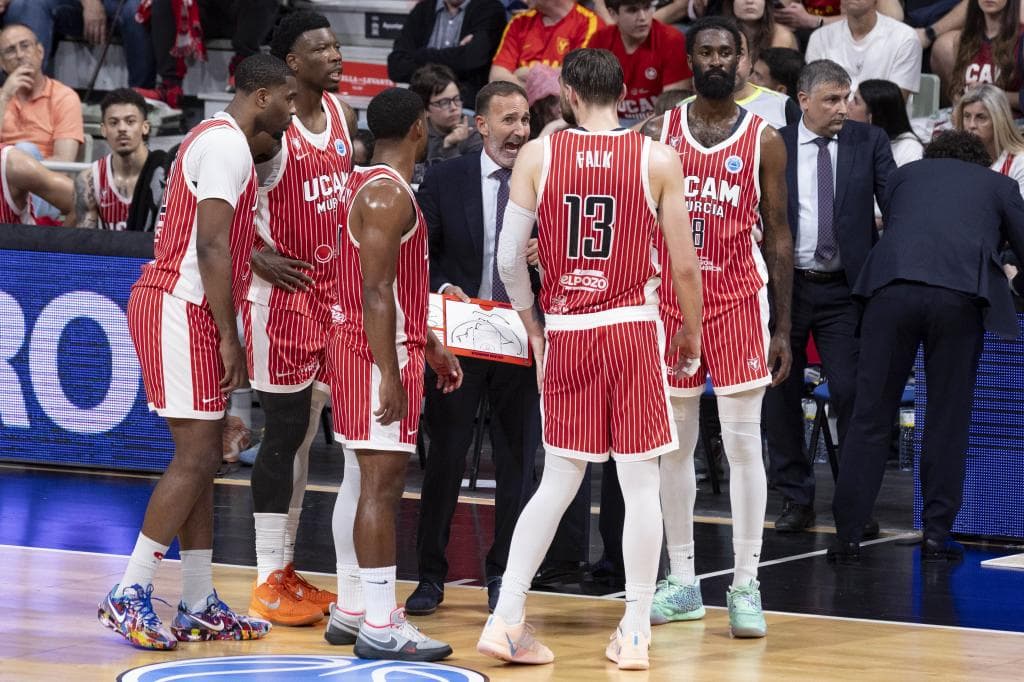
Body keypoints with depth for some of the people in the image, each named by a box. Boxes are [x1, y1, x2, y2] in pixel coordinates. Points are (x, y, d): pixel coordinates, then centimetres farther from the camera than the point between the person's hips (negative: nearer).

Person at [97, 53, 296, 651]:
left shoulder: (224, 141, 18)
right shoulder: (228, 145, -14)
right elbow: (211, 244, -21)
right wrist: (229, 337, -20)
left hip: (188, 311, 11)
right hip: (181, 310, -11)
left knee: (204, 460, 10)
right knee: (195, 459, -10)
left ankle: (199, 607, 13)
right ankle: (129, 595, -9)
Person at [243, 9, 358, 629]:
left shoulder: (344, 116, 8)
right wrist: (256, 256, -20)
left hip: (332, 290, 7)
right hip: (284, 292, -7)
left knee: (305, 433, 12)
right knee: (285, 432, -5)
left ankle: (288, 568, 19)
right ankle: (269, 581, 2)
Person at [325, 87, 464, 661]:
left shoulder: (369, 185, 15)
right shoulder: (388, 194, -17)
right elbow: (376, 291, -23)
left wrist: (430, 345, 25)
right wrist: (390, 373, -25)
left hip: (370, 348, 11)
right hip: (379, 353, -11)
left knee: (364, 481, 14)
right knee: (382, 484, -10)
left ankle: (353, 611, 20)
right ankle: (381, 628, -11)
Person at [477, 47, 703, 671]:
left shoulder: (538, 154, 0)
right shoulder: (658, 158, -2)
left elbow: (510, 258, 0)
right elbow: (685, 265, -1)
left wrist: (535, 330, 14)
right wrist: (692, 333, 14)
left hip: (566, 335, 2)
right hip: (634, 328, -2)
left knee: (558, 483, 11)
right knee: (641, 485, 4)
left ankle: (506, 620, 5)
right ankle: (635, 635, 4)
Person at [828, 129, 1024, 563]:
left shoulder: (905, 174, 30)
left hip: (892, 288, 1)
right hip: (960, 298, -1)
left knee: (871, 417, 4)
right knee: (947, 422, 7)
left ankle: (847, 535, 3)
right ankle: (937, 535, 7)